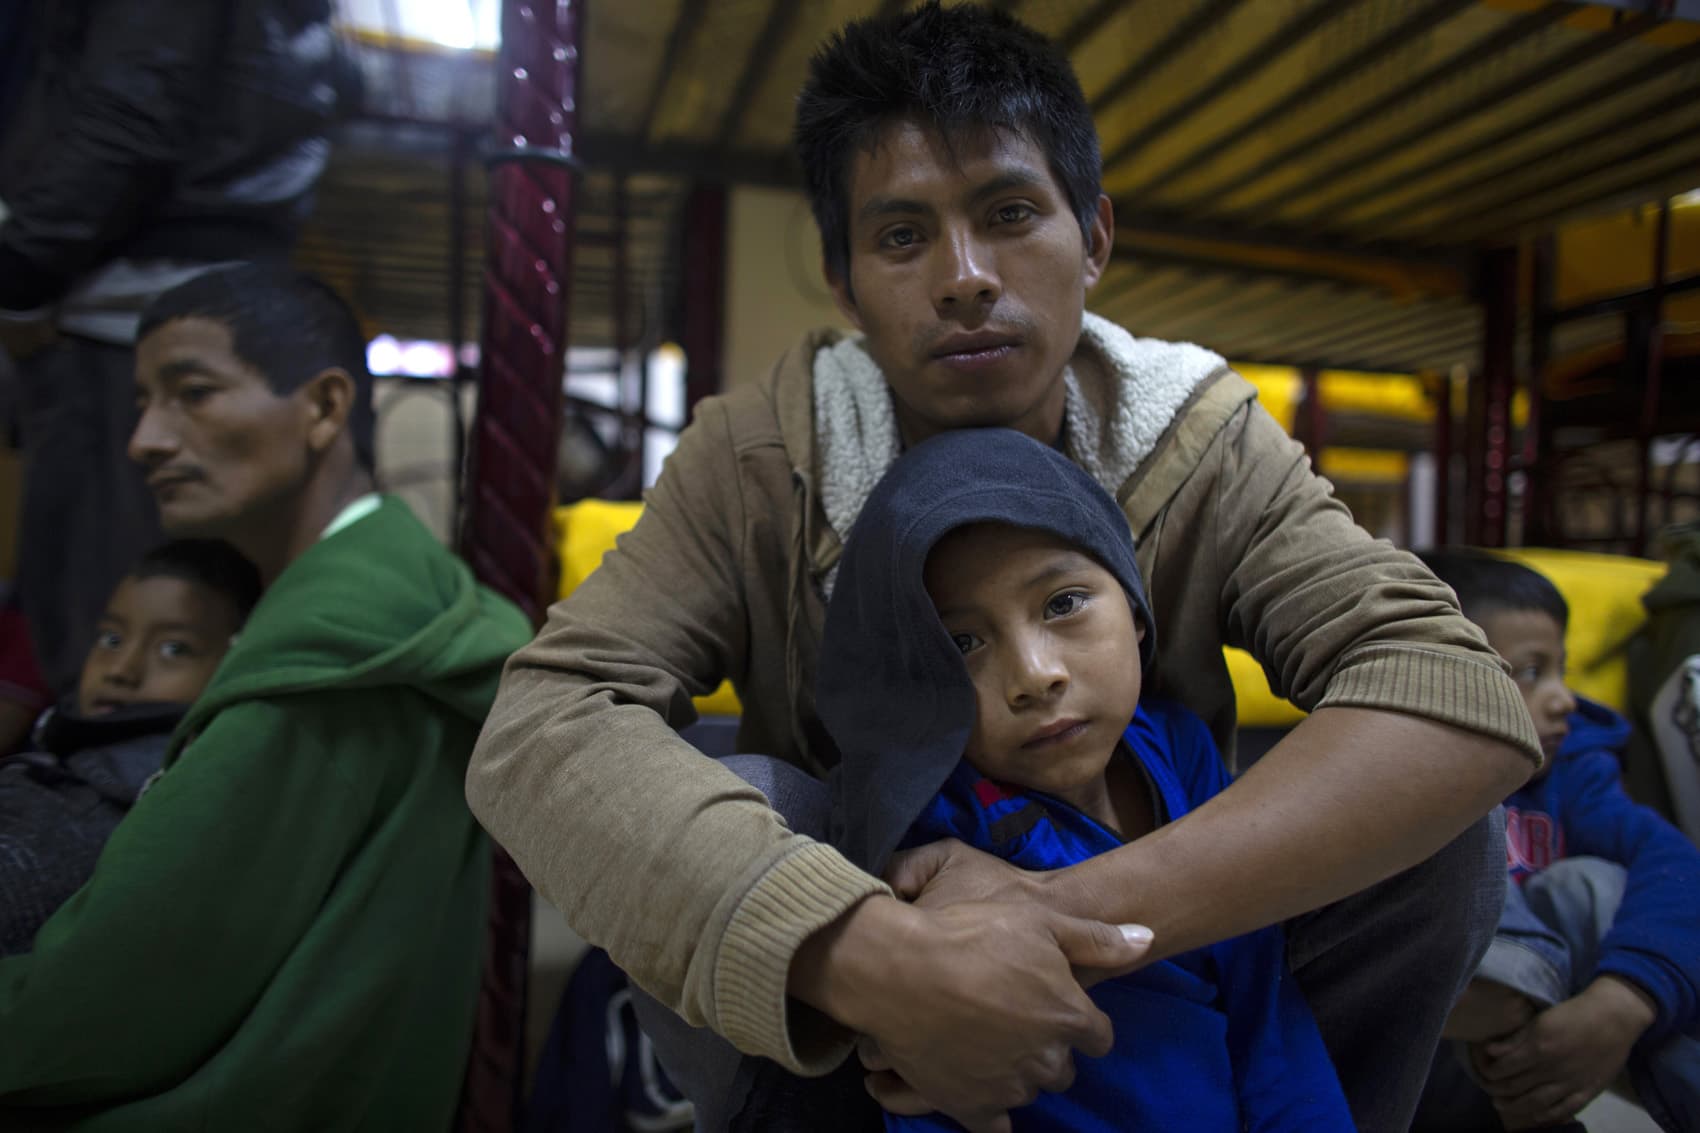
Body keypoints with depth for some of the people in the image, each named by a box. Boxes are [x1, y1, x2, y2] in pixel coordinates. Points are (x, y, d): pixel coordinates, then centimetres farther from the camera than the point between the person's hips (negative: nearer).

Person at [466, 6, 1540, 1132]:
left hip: (1149, 969, 1)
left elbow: (1466, 702, -26)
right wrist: (873, 956, -43)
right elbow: (541, 727, -27)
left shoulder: (1208, 447, -14)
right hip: (845, 991, 0)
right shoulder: (758, 460, -17)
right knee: (699, 813, -30)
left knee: (1445, 835, -21)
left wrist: (1080, 907, -39)